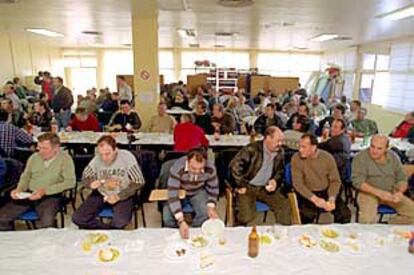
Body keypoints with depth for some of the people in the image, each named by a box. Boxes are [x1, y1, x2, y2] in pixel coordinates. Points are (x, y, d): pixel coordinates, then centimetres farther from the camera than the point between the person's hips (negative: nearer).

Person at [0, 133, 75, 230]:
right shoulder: (34, 157, 8)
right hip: (29, 195, 5)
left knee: (46, 222, -33)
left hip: (51, 196, -5)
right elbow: (26, 176, 21)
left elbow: (70, 182, -14)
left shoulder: (64, 158, -7)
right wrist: (19, 189, 0)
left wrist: (45, 191, -20)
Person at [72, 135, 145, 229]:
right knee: (77, 218, -13)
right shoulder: (97, 159, -13)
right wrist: (91, 184, -19)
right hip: (101, 194, 3)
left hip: (123, 195, -3)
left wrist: (119, 196, -22)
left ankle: (101, 231, 5)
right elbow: (85, 177, 5)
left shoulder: (127, 157, -20)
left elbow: (139, 182, -15)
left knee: (121, 222, -29)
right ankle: (110, 229, 1)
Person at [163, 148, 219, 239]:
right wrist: (181, 221, -45)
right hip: (179, 192, -1)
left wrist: (211, 207, -26)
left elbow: (213, 189, -9)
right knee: (167, 218, -24)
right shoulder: (177, 168, -36)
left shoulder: (210, 168, -27)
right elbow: (172, 195, -36)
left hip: (198, 192, 2)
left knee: (205, 213, -25)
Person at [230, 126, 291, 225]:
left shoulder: (279, 153, 2)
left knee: (285, 206, -8)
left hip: (266, 188, 6)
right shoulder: (252, 149, -17)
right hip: (248, 187, -5)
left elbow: (280, 171, 17)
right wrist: (241, 185, -17)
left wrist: (275, 181, -4)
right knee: (247, 215, -23)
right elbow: (234, 165, -21)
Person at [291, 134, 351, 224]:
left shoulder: (327, 157, -8)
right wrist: (314, 199, -24)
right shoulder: (296, 158, -13)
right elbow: (297, 183, -14)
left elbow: (335, 181, -1)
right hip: (307, 194, -2)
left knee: (345, 213, -16)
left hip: (326, 191, 3)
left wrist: (332, 199, -18)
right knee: (308, 215, -30)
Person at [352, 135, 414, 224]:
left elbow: (402, 179, 7)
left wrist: (400, 192, -15)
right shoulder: (360, 158, -11)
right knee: (367, 218, -31)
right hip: (369, 193, -5)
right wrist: (379, 192, -27)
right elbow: (358, 181, -17)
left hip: (391, 193, 5)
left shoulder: (393, 157, 4)